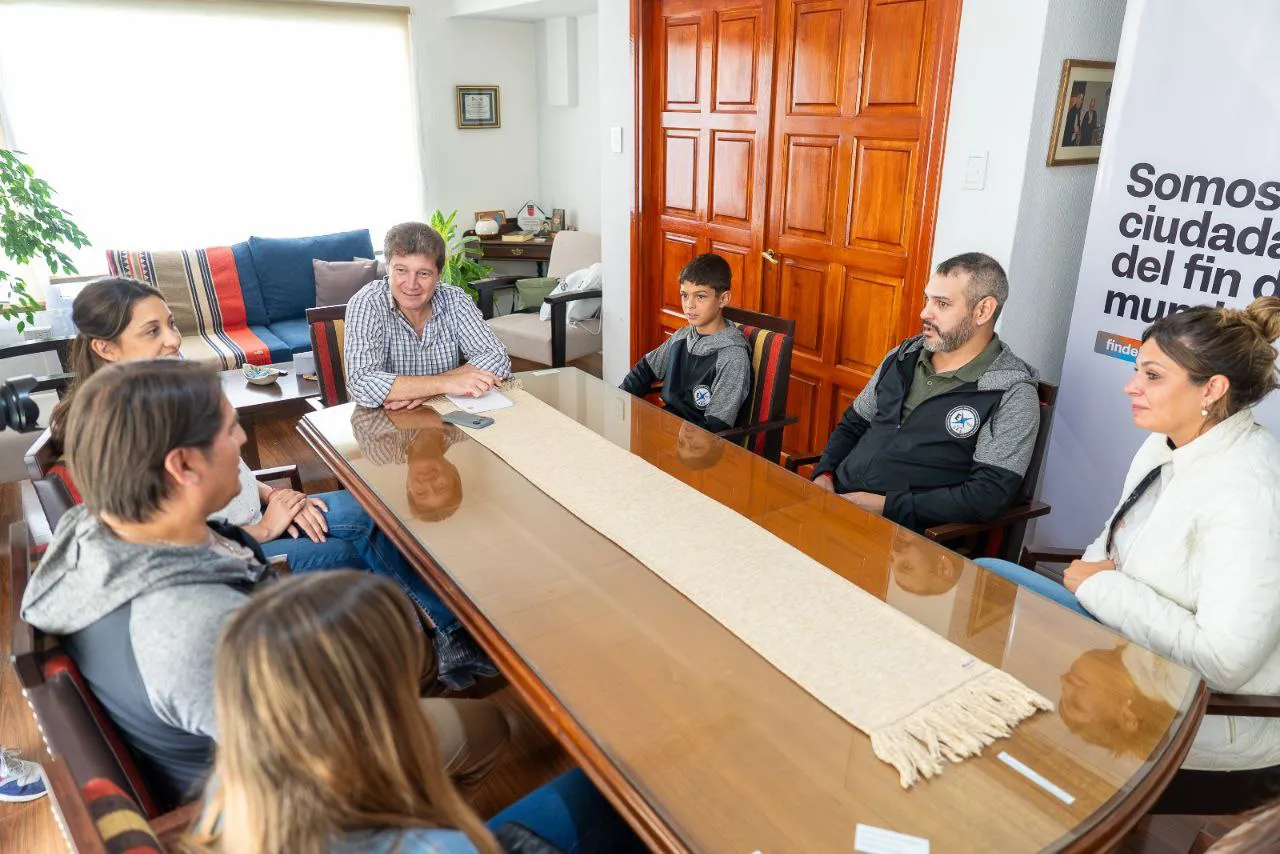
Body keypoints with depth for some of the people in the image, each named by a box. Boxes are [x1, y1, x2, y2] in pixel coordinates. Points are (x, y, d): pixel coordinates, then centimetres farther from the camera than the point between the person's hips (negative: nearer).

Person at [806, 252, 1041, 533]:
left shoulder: (1013, 395, -6)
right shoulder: (902, 357, 12)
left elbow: (987, 496, -14)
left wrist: (885, 505, -18)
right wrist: (824, 475, 2)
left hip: (902, 531, -6)